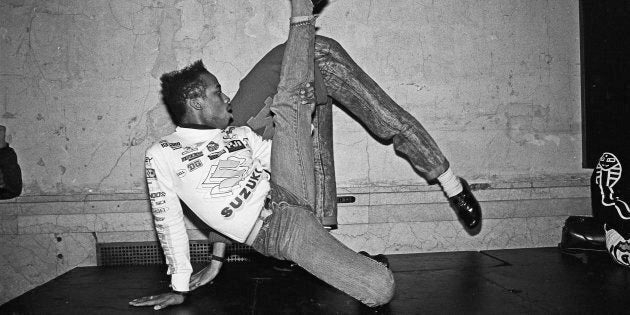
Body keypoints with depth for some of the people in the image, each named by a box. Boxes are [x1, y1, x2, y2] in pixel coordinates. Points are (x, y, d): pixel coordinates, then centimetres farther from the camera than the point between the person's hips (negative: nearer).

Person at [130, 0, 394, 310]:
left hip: (289, 195, 6)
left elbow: (288, 155, 20)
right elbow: (168, 221, 6)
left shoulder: (241, 134, 19)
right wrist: (180, 287, 6)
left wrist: (302, 112, 6)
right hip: (273, 234, -6)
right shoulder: (161, 155, 4)